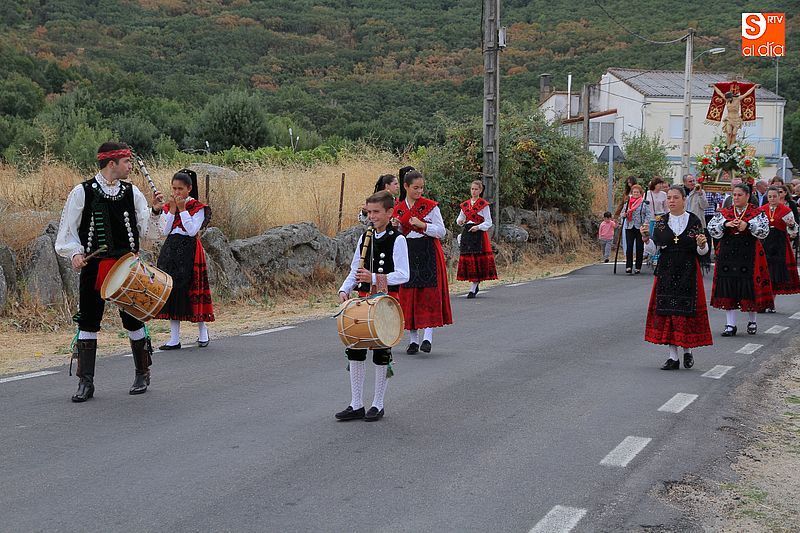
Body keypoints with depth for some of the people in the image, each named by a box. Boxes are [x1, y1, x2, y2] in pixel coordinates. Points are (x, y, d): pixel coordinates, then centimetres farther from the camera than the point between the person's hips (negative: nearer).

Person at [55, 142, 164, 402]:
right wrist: (75, 253, -13)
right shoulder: (82, 192, -2)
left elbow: (148, 231, 6)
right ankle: (85, 383, 8)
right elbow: (67, 232, 2)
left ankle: (142, 375, 23)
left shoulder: (132, 192, 6)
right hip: (93, 266, -2)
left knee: (133, 320, 6)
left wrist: (155, 211, -11)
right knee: (88, 323, 0)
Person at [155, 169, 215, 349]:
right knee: (172, 289, 2)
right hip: (171, 251, 4)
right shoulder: (167, 207, 9)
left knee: (193, 290, -2)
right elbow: (165, 231, -1)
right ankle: (174, 339, 8)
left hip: (190, 252, -4)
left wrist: (182, 209, -14)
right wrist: (172, 210, -8)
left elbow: (192, 230, -15)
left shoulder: (197, 207, -3)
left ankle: (202, 332, 18)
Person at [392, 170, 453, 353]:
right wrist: (394, 228, -7)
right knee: (409, 295, 2)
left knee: (429, 293, -9)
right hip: (408, 254, 3)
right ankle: (413, 339, 9)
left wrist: (422, 224, -17)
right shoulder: (398, 209, 7)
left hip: (429, 254, -3)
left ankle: (428, 336, -8)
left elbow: (442, 232, -5)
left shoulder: (430, 206, -2)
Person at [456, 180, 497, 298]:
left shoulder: (484, 205, -1)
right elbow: (460, 219, 22)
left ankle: (473, 289, -8)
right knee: (467, 258, 2)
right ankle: (476, 285, 17)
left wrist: (478, 227, -18)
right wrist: (460, 221, -1)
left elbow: (488, 223, -3)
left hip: (479, 234, -5)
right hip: (467, 234, 5)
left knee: (478, 258, -8)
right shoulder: (465, 204, 14)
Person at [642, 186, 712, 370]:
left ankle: (687, 350, 21)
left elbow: (702, 252, 2)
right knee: (666, 312, 0)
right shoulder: (661, 222, 5)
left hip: (688, 271, -2)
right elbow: (653, 249, 2)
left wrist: (702, 245, -19)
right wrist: (646, 238, -16)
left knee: (687, 310, -1)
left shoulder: (694, 221, 0)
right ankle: (673, 356, 8)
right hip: (666, 272, 2)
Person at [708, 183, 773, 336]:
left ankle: (752, 322, 20)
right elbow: (712, 228, 1)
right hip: (728, 255, 2)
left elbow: (764, 230, -8)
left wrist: (748, 225, -21)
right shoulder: (724, 213, 12)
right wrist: (726, 224, -16)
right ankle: (730, 324, 4)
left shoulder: (757, 213, 5)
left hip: (749, 256, -2)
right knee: (728, 290, -1)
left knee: (750, 289, 1)